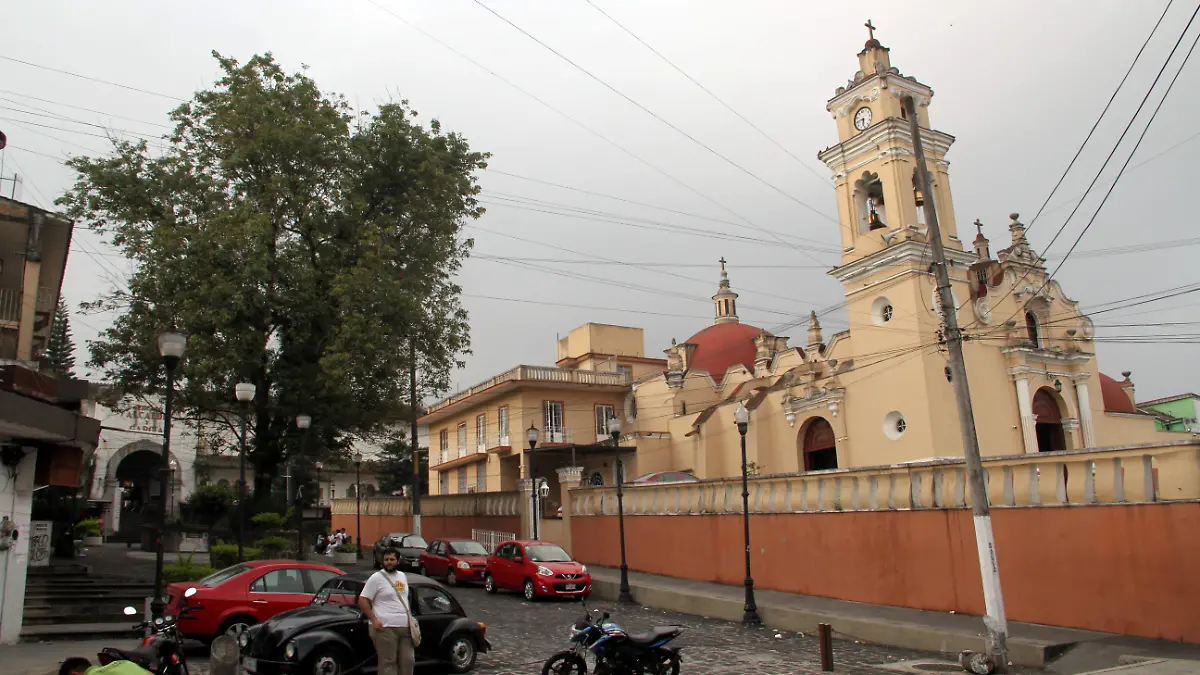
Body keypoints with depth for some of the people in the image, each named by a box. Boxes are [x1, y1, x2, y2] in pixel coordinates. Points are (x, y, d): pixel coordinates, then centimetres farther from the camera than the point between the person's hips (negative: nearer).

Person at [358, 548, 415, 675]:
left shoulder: (403, 576, 14)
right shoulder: (376, 577, -7)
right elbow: (362, 600, -8)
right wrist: (374, 620, -15)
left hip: (405, 626, 6)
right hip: (386, 627, -6)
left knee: (407, 661, 9)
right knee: (388, 662, -2)